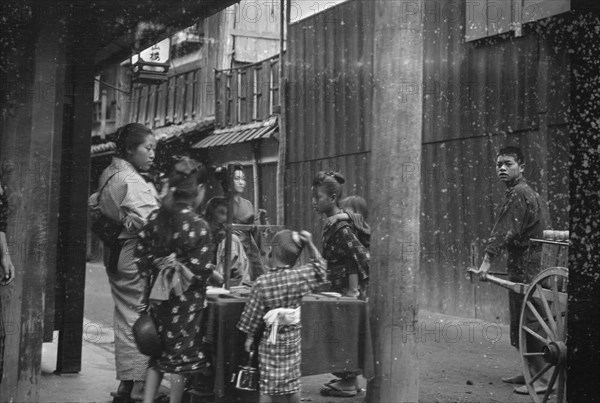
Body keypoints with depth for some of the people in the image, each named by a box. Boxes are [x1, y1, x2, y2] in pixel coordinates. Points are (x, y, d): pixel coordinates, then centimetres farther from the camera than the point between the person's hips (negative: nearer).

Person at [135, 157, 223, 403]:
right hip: (186, 300, -5)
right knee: (181, 354, 9)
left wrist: (155, 279, 13)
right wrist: (217, 278, 3)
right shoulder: (198, 226, -17)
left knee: (158, 353, 17)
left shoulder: (155, 218, -1)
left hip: (158, 296, 5)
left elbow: (141, 256, 2)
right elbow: (201, 270, -16)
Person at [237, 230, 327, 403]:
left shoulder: (262, 282, -15)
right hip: (293, 336, 3)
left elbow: (254, 314, -9)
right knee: (293, 385, 13)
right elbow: (320, 269, 9)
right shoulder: (300, 275, -10)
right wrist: (310, 245, 2)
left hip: (271, 339, -3)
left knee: (267, 386, 4)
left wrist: (250, 336, 4)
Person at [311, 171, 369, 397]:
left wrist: (354, 290, -21)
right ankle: (348, 378, 26)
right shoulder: (332, 224, 9)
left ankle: (350, 383, 11)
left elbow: (362, 257, -24)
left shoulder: (341, 227, -19)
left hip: (348, 292, -9)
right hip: (340, 289, 9)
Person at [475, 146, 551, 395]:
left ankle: (542, 379, -3)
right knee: (520, 323, 15)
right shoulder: (529, 192, 19)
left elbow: (503, 231, -24)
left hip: (527, 270, -10)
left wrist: (488, 260, -30)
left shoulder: (517, 194, -13)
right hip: (524, 268, 10)